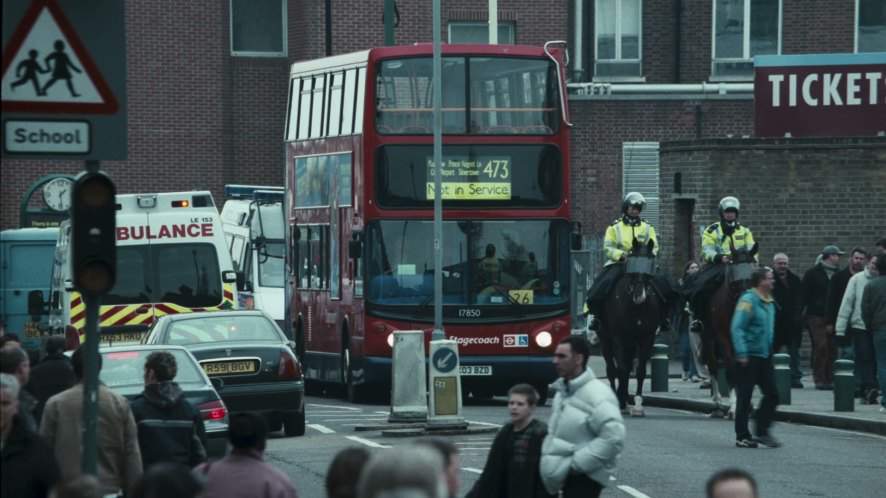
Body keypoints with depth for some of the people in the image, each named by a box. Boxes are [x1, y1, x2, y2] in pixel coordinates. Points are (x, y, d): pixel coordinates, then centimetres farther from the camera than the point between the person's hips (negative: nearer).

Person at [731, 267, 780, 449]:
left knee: (772, 395, 3)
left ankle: (762, 432, 13)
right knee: (744, 398, 0)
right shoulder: (748, 300, -13)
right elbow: (737, 328, -18)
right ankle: (742, 437, 8)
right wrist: (741, 354, -24)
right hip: (748, 357, -8)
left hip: (765, 356, 8)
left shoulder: (769, 302, 12)